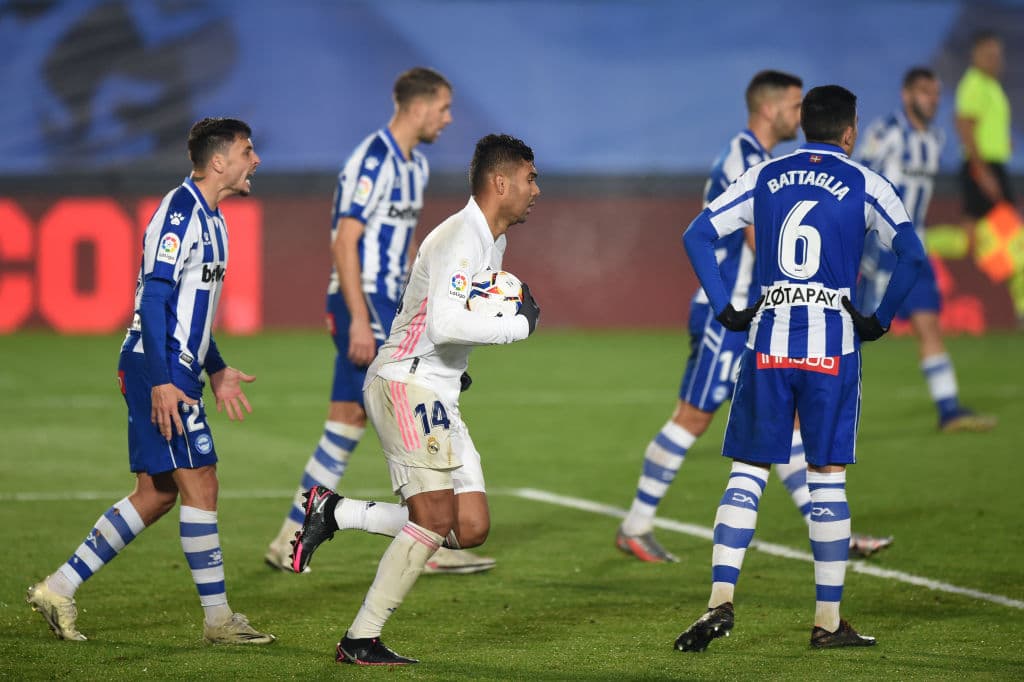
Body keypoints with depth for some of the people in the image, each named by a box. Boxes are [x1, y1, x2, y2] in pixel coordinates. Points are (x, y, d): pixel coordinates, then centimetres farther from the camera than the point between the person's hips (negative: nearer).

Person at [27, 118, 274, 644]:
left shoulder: (209, 218, 17)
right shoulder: (179, 212, -14)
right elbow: (154, 299, -19)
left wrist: (216, 371, 27)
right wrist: (161, 382, -25)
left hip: (176, 372, 10)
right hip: (160, 370, -10)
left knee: (157, 494, 9)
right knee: (199, 483, -8)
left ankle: (59, 589, 14)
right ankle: (218, 619, -3)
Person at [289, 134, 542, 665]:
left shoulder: (492, 241, 17)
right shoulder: (460, 238, -16)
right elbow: (444, 323, -28)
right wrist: (519, 325, -18)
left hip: (437, 395, 10)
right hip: (405, 383, -10)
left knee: (471, 529, 0)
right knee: (436, 519, -15)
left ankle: (335, 512, 9)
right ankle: (360, 641, -8)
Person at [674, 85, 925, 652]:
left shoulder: (765, 178, 9)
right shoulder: (864, 185, 2)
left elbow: (697, 235, 4)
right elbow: (911, 253, -8)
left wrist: (726, 311, 7)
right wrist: (880, 320, 2)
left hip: (768, 340, 2)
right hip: (832, 343, -2)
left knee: (747, 471, 7)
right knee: (827, 477, 4)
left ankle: (720, 600, -5)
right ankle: (828, 621, 6)